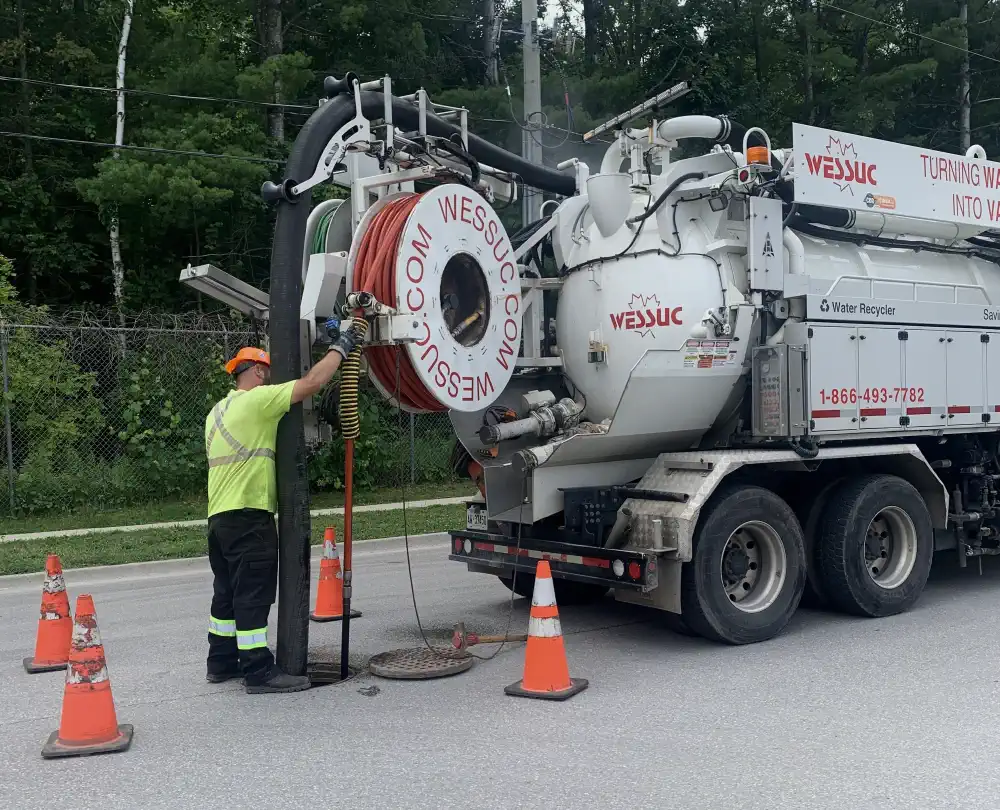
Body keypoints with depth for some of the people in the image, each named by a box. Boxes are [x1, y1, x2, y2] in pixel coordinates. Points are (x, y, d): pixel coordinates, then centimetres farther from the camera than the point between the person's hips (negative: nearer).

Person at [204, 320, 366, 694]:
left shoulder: (218, 411, 19)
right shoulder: (257, 400, -11)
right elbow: (311, 382, -16)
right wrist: (341, 347, -8)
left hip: (219, 515, 10)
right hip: (248, 515, -10)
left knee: (228, 591, 17)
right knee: (253, 594, -7)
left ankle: (222, 661, 25)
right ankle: (258, 670, -3)